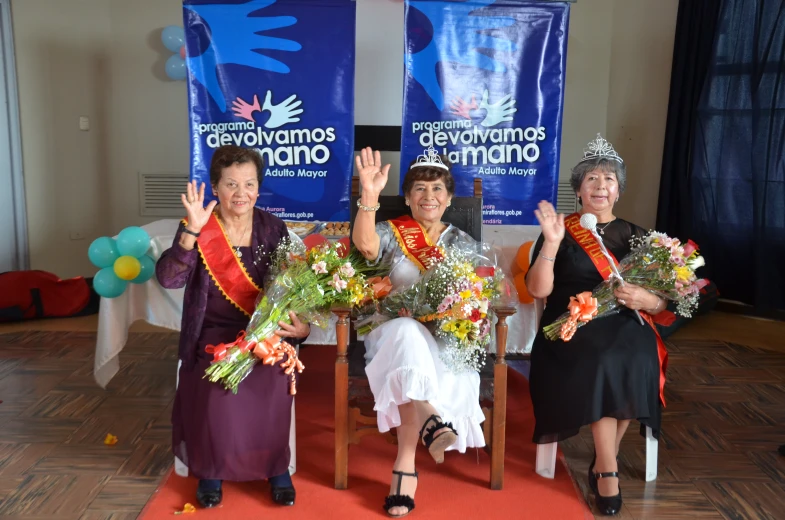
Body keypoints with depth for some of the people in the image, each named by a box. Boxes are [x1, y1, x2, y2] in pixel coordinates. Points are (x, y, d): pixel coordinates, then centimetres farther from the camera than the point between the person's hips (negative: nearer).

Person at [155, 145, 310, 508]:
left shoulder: (273, 228, 2)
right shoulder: (199, 229, -5)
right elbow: (168, 279, -19)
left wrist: (302, 326, -12)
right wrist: (192, 231, -32)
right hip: (214, 335, -1)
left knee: (272, 383, -27)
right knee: (219, 388, -27)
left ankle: (276, 466, 0)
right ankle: (211, 468, 2)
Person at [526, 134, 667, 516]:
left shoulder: (634, 236, 14)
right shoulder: (562, 231, 6)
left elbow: (662, 302, 11)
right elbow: (538, 290, -7)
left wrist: (647, 300, -12)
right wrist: (551, 242, -18)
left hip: (624, 326, 2)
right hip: (572, 327, -2)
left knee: (634, 362, -29)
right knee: (602, 362, -31)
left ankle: (601, 464, -9)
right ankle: (609, 470, -15)